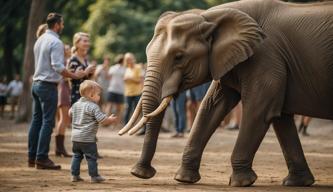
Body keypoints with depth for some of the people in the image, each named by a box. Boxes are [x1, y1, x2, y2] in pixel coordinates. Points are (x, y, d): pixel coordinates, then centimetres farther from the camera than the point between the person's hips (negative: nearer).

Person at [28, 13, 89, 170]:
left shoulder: (40, 40, 14)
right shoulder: (56, 42, -13)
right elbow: (57, 66, -22)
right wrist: (75, 76, -16)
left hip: (36, 83, 9)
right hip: (48, 85, -9)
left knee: (36, 120, 10)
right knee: (47, 122, -7)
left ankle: (32, 157, 12)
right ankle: (42, 158, -9)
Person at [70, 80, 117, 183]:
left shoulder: (76, 104, 9)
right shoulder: (93, 107, -15)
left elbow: (70, 113, 28)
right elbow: (103, 120, -18)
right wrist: (111, 119, 0)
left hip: (75, 136, 7)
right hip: (87, 138, -7)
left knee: (77, 156, 15)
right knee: (91, 157, 1)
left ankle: (75, 175, 15)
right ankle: (94, 176, 5)